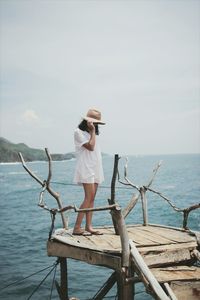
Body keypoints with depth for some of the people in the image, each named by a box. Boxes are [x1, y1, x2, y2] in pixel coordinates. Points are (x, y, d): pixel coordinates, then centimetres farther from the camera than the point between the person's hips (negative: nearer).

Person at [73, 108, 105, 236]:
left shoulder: (93, 133, 20)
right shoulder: (79, 132, -3)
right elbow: (90, 146, -13)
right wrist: (92, 131, -7)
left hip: (95, 168, 8)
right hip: (86, 168, -8)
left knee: (91, 198, 4)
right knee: (89, 197, -16)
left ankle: (88, 226, 5)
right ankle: (77, 228, -14)